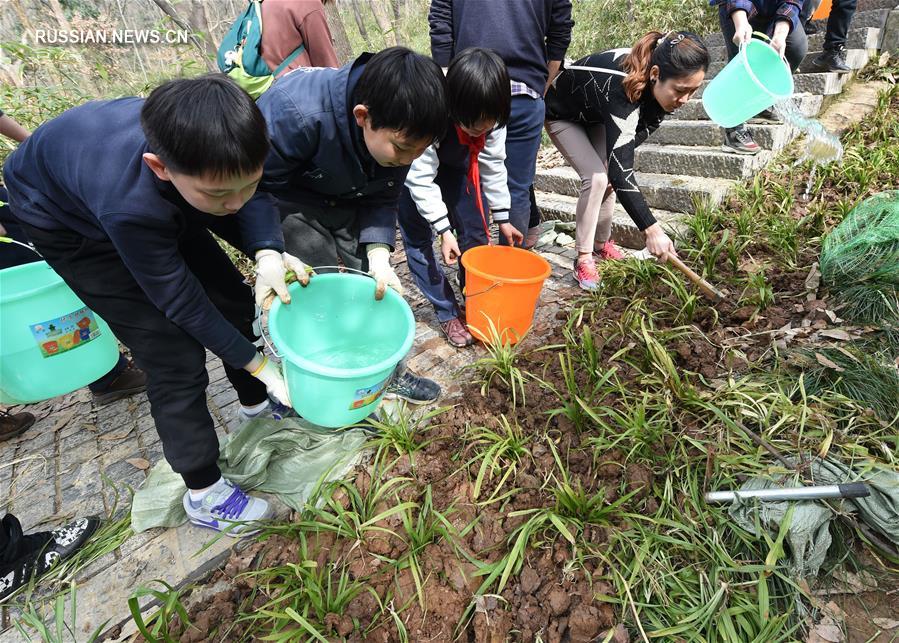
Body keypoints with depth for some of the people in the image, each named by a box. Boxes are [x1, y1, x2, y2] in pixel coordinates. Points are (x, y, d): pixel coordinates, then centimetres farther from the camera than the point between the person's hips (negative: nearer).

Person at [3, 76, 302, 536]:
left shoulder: (216, 148, -35)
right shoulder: (130, 206, -44)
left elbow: (253, 195, -17)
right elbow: (181, 299, -32)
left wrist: (267, 254, -40)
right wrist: (257, 364, -24)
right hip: (65, 218, -5)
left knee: (231, 296, 6)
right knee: (173, 354, -11)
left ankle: (256, 401, 32)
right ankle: (203, 494, 7)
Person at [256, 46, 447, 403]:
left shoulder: (398, 131, -19)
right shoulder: (295, 114, -37)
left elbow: (382, 200, -8)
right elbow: (257, 190, -26)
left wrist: (379, 255, -23)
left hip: (347, 202, 5)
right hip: (287, 202, -5)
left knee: (377, 286, 1)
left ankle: (389, 370, 22)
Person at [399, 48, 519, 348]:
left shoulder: (491, 116, -25)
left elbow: (493, 166, -12)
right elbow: (421, 178, -32)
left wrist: (502, 218, -7)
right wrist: (443, 229, -32)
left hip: (455, 165, 4)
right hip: (413, 167, -4)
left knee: (475, 232, 0)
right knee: (418, 240, -10)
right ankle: (448, 313, 2)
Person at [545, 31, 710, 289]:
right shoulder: (620, 91, -44)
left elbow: (648, 125, -2)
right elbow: (621, 171, -47)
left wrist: (615, 160, -17)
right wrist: (652, 230, -49)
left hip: (596, 116, 7)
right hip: (562, 115, -6)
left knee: (607, 177, -3)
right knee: (596, 177, -21)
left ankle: (602, 246, 11)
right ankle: (584, 258, -13)